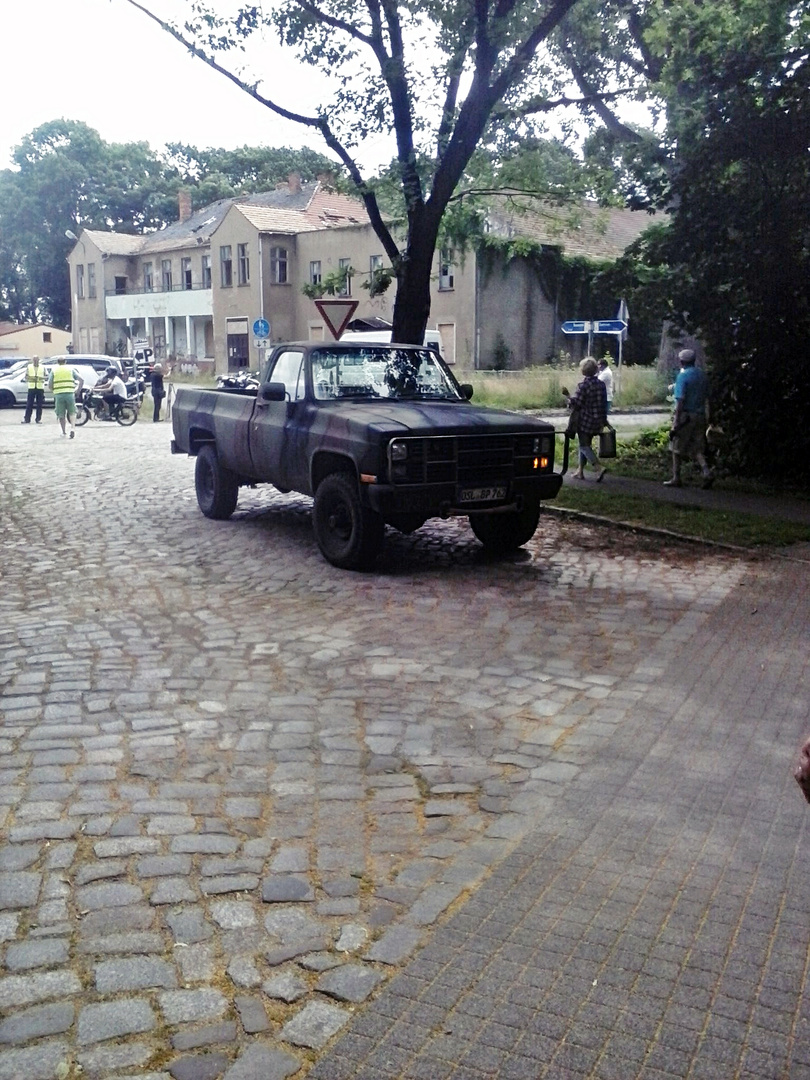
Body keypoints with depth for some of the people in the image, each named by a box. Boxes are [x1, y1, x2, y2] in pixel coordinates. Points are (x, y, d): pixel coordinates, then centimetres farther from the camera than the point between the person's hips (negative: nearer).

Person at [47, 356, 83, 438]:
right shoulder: (70, 369, 10)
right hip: (70, 394, 0)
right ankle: (73, 428, -12)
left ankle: (63, 432, 11)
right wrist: (78, 390, 13)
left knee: (61, 415, 9)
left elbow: (49, 386, 3)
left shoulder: (54, 370, 8)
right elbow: (81, 380, 2)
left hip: (58, 394, 0)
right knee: (72, 412, 10)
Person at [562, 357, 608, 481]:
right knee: (585, 444, 17)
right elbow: (604, 404, 10)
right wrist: (603, 420, 17)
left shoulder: (583, 385, -15)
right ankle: (580, 471, 21)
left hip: (585, 420, -7)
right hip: (597, 421, 7)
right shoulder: (601, 384, 6)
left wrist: (567, 395, -2)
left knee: (584, 445, -3)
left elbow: (576, 403, -17)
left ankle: (599, 467, -20)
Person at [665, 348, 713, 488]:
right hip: (700, 416, 6)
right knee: (697, 449, 7)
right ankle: (706, 471, -15)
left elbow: (680, 400, -16)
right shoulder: (702, 375, 10)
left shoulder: (683, 376, -10)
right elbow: (706, 398, 13)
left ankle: (676, 478, 12)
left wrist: (676, 422, -16)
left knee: (677, 449, 7)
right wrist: (706, 417, 18)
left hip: (685, 415, -6)